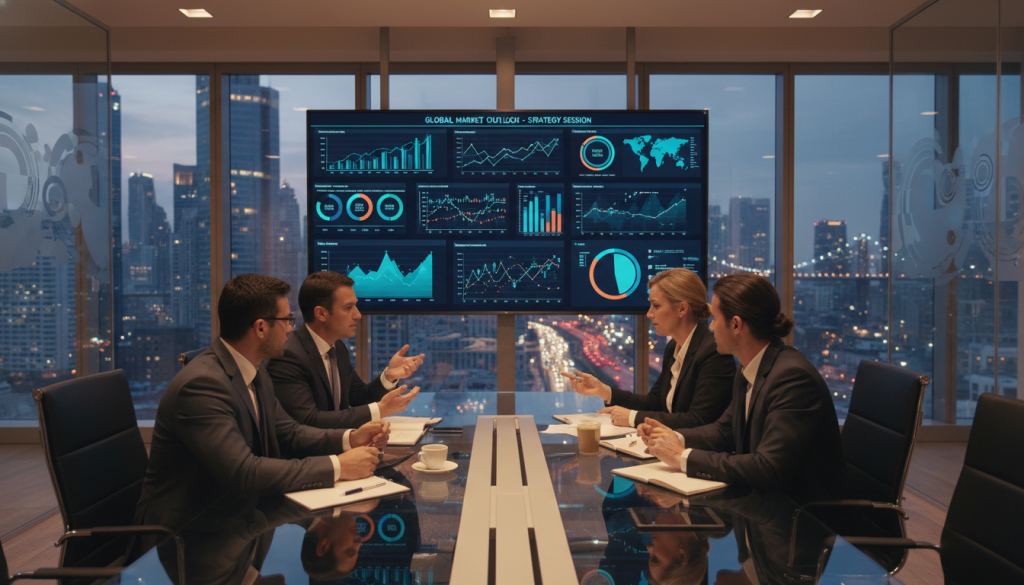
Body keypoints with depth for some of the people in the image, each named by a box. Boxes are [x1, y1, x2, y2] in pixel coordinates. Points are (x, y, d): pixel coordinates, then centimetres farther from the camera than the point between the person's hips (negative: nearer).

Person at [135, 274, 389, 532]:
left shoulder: (256, 375, 5)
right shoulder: (201, 384, -24)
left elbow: (288, 433, 13)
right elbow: (244, 473, -30)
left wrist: (349, 438, -5)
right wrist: (338, 467, -27)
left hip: (237, 515, 8)